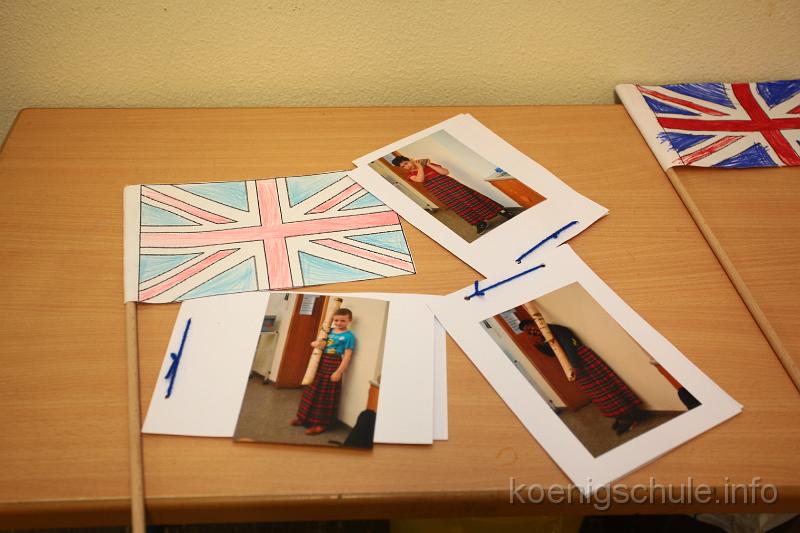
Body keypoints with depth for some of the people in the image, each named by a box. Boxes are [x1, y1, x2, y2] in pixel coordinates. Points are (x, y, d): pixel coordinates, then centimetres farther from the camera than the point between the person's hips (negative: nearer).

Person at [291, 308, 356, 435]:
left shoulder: (349, 336, -10)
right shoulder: (329, 331, 9)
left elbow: (347, 356, -14)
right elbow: (314, 343, 18)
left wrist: (339, 372, -19)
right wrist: (316, 343, -6)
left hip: (333, 365, -7)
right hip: (321, 362, 7)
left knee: (326, 396, 0)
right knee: (312, 391, 15)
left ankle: (321, 423, 8)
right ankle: (305, 417, 29)